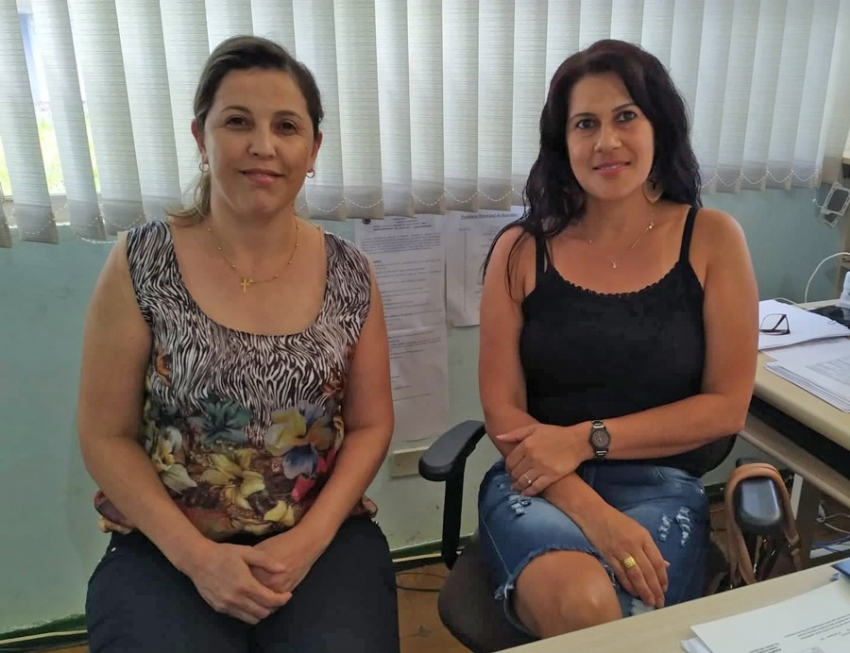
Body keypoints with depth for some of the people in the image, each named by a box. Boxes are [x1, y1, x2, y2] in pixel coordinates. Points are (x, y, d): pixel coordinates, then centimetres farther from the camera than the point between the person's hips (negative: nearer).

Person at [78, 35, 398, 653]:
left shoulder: (349, 275, -3)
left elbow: (371, 425, 2)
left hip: (325, 537, 2)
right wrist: (195, 554, -12)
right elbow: (107, 436, -3)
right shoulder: (142, 263, -7)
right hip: (166, 546, -1)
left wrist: (309, 540, -10)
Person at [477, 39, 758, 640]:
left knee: (617, 621, -27)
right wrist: (590, 510, -18)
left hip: (661, 488, 1)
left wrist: (586, 438, -11)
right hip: (538, 483, 0)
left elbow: (727, 406, -1)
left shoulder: (712, 239, 1)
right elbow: (502, 408, -4)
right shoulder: (522, 250, -1)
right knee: (580, 606, -30)